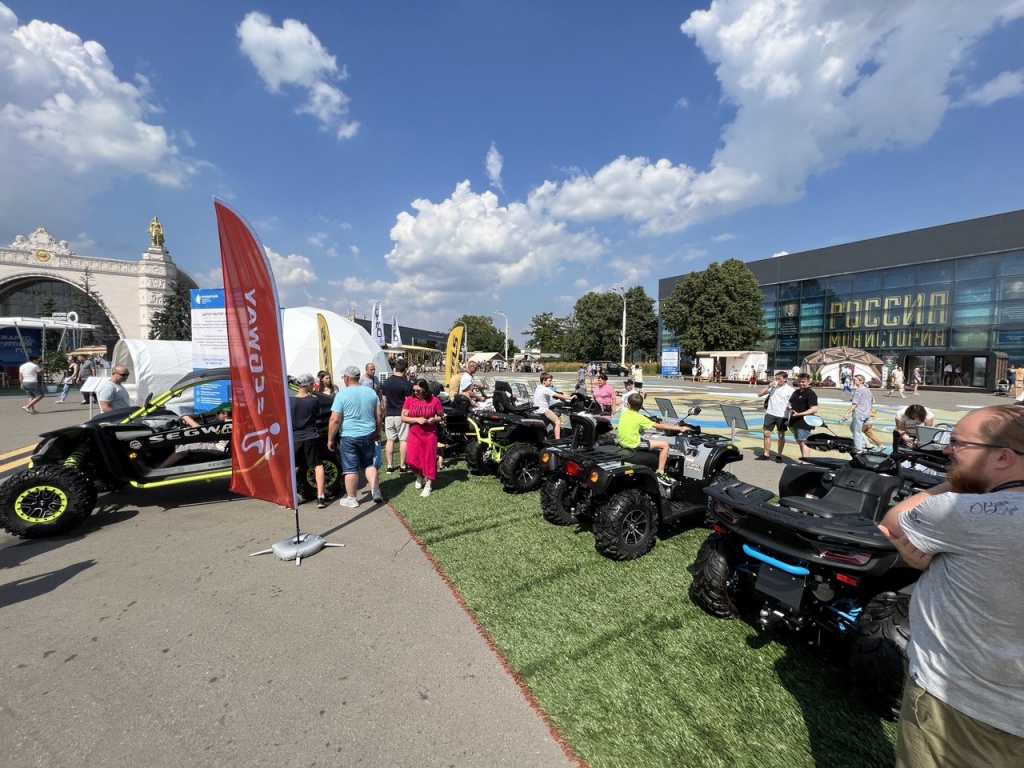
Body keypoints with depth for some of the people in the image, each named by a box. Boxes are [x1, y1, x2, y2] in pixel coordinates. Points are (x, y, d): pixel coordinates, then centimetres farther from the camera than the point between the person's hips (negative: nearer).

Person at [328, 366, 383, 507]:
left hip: (349, 436, -4)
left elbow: (334, 420, -12)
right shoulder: (371, 392, 3)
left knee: (351, 468, 6)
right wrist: (378, 432, 18)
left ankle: (351, 499, 17)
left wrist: (330, 439, -2)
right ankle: (375, 491, 12)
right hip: (368, 435, 4)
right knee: (369, 464, 19)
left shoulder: (342, 394, -10)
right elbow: (378, 415, 7)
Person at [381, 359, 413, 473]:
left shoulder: (386, 382, 6)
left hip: (389, 415, 5)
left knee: (390, 440, 9)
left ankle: (390, 466, 12)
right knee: (403, 440, 2)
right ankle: (403, 466, 5)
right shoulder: (406, 384, -12)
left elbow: (384, 400, 12)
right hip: (402, 415, -5)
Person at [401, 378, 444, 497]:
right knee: (412, 459, -5)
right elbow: (403, 417, -1)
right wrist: (417, 419, -15)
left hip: (430, 435, -1)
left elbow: (442, 416, 4)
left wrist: (434, 419, -17)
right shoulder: (410, 400, -2)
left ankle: (428, 485, 18)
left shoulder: (434, 401, -6)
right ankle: (419, 476, 27)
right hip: (414, 435, 1)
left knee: (429, 459, 3)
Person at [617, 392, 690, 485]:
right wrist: (679, 428, -7)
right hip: (634, 445, -8)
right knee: (664, 445, -4)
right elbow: (660, 426, -12)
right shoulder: (639, 417, -15)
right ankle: (660, 474, -2)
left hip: (623, 442, 8)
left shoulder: (624, 413, 2)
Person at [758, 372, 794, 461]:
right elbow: (759, 394, 5)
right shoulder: (773, 386, 6)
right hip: (770, 414, 3)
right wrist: (768, 386, -8)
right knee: (766, 433, 3)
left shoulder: (790, 390, -3)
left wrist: (790, 419, -8)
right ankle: (766, 454, 12)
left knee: (781, 436, 6)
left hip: (782, 416, -3)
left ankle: (779, 456, 16)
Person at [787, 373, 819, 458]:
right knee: (799, 442, 14)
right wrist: (790, 407, 5)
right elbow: (791, 403, 30)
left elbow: (814, 409, -19)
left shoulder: (810, 394, -10)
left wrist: (799, 414, -26)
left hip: (804, 422, -9)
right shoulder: (796, 392, 16)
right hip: (795, 422, 9)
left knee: (804, 442, -10)